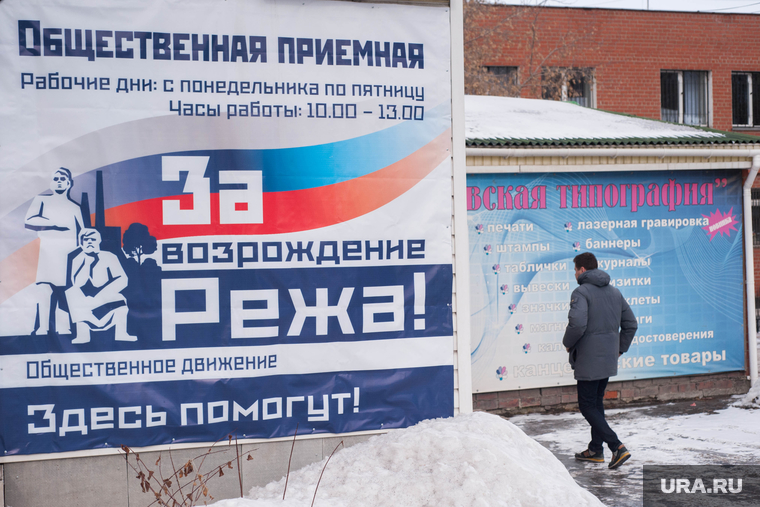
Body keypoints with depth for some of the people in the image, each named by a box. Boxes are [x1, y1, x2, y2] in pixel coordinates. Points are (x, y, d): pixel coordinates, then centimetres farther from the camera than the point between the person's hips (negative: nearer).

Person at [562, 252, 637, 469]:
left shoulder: (581, 292, -13)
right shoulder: (615, 292, 12)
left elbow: (577, 324, -27)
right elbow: (631, 324, 14)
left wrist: (568, 343, -10)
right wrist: (620, 348, 17)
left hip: (588, 361, -8)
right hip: (609, 360, 8)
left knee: (588, 406, -1)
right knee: (597, 403, 19)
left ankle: (617, 447, -12)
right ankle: (596, 450, 24)